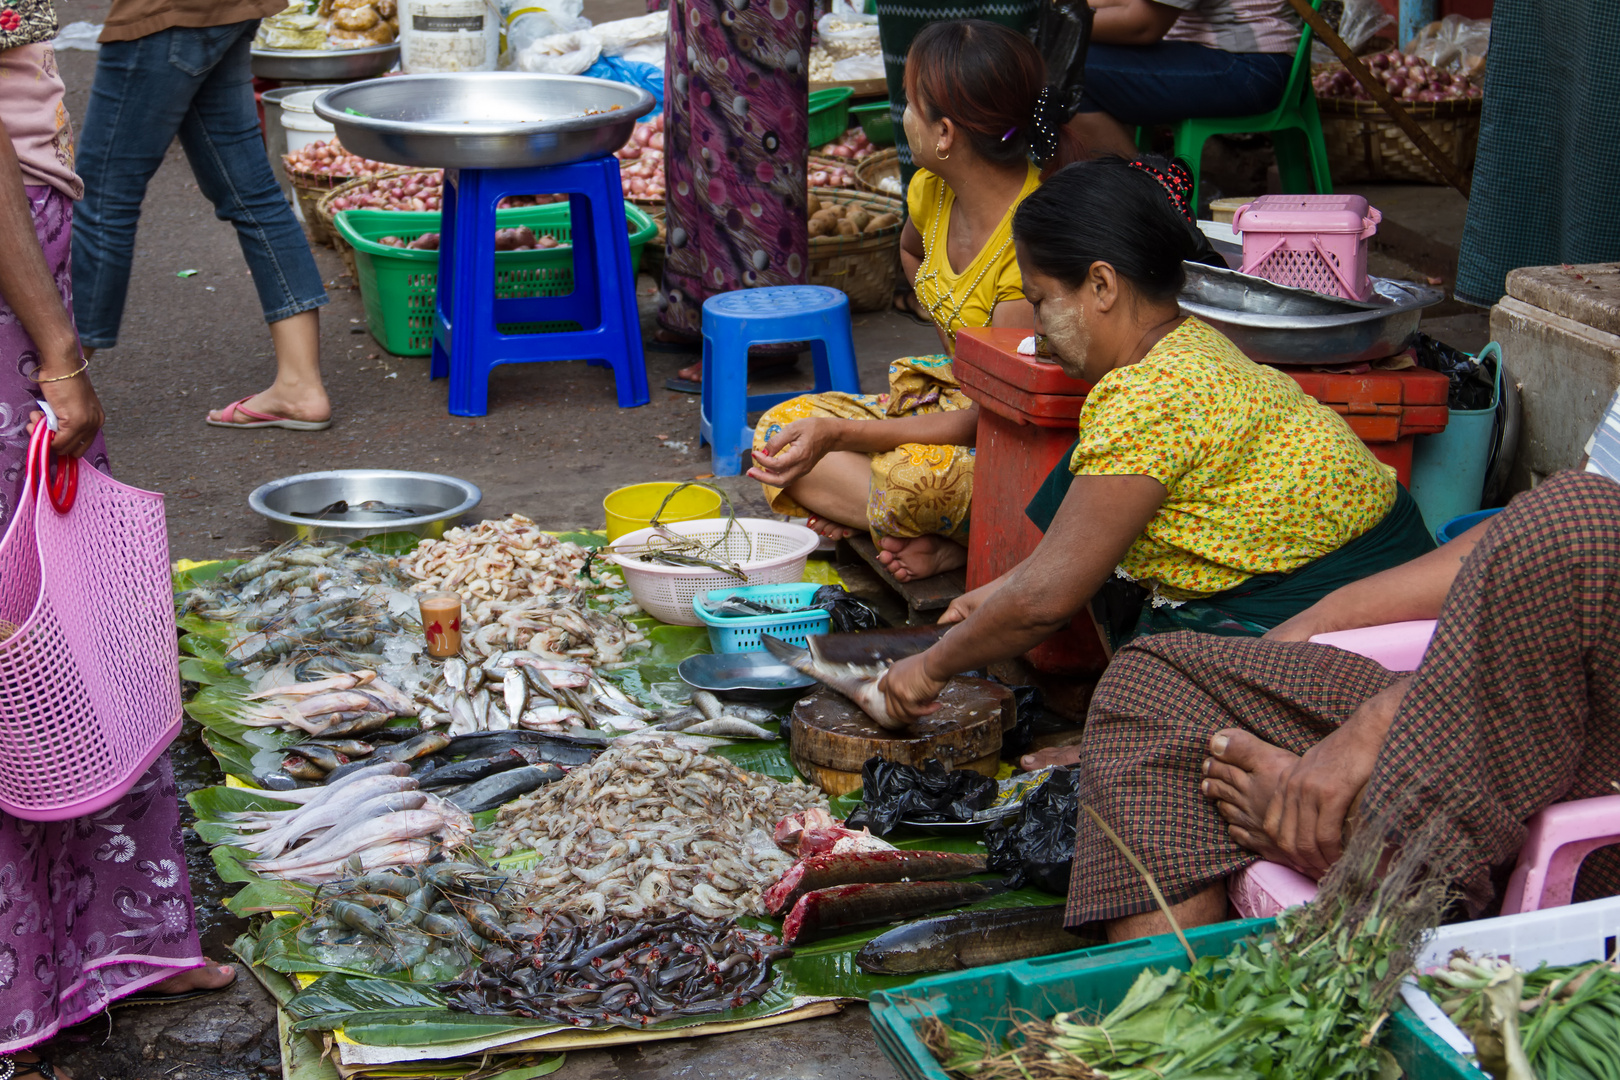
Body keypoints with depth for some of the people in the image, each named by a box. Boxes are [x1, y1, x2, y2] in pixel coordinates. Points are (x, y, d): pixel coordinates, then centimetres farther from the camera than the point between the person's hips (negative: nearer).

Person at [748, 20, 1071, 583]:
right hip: (950, 395, 9)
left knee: (910, 478, -39)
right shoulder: (933, 191, -3)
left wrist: (836, 435, -32)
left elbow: (987, 421, -28)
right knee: (780, 429, -6)